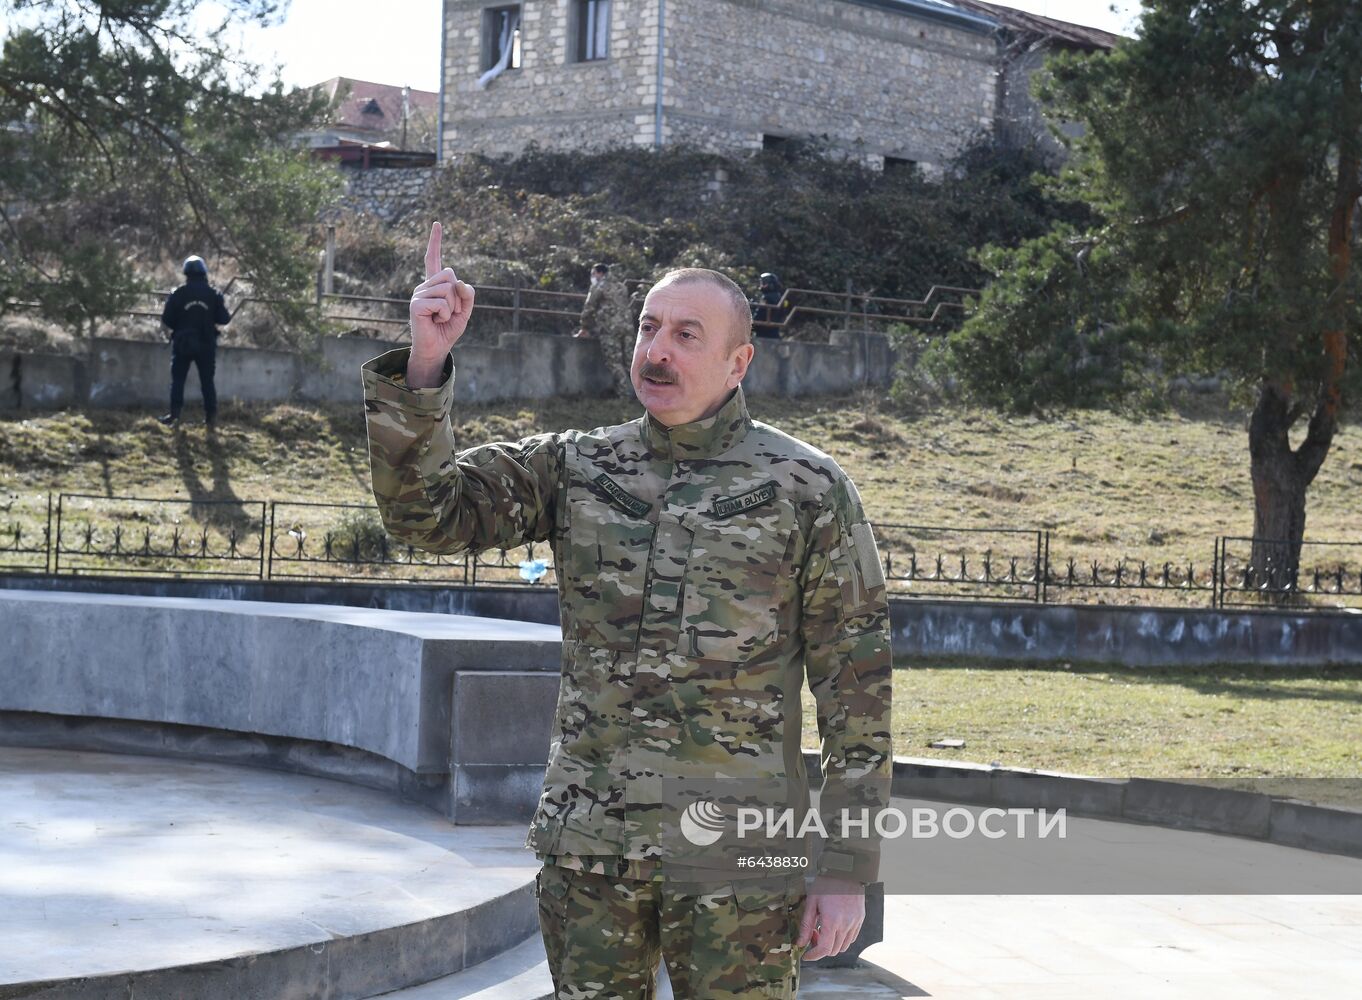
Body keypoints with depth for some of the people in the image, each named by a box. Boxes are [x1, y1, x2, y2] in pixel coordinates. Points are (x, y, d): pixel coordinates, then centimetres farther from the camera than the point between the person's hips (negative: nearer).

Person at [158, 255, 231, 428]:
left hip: (182, 343, -1)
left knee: (178, 379, 4)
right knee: (207, 381, 9)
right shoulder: (214, 294, -3)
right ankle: (211, 416, 7)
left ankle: (174, 414, -6)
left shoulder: (178, 294, -6)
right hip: (206, 344, 1)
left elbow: (166, 320, -4)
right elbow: (224, 319, -2)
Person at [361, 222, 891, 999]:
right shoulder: (576, 468, 6)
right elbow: (424, 512, -2)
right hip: (589, 845, 4)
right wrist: (424, 362, -16)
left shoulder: (809, 490, -4)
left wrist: (848, 868, -7)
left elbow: (856, 685, -4)